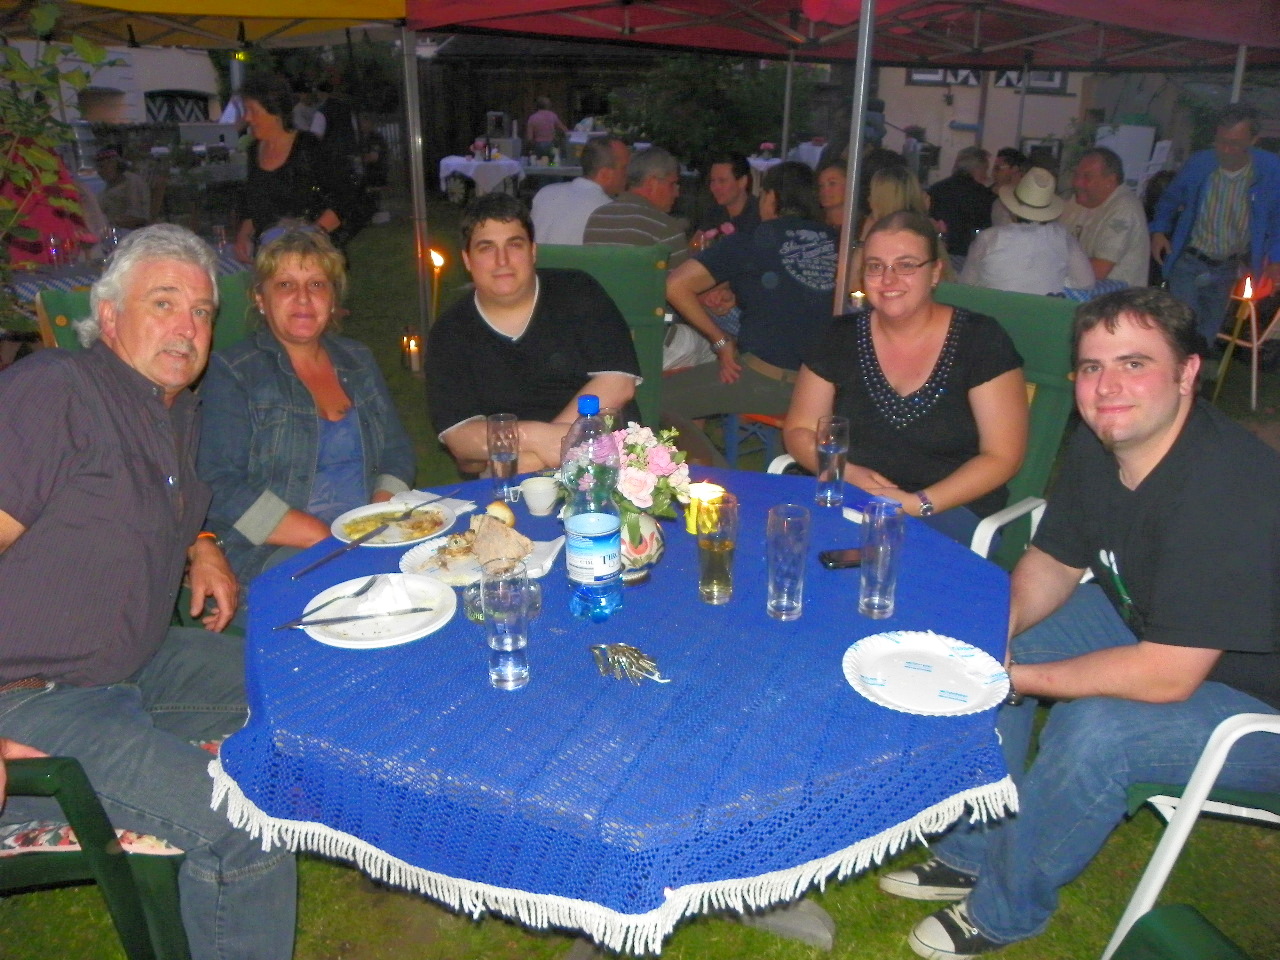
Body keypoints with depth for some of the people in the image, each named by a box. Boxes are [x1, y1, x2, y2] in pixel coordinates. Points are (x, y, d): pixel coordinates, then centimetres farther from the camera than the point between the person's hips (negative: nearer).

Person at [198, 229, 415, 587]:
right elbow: (219, 489, -9)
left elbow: (397, 452, 17)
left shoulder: (358, 361, 18)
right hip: (272, 554, -5)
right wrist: (323, 539, -17)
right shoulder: (230, 373, 0)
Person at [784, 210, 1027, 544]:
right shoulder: (841, 337, 4)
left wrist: (918, 503, -20)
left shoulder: (981, 340, -5)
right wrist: (847, 473, -13)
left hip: (951, 507, -5)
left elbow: (1003, 456, -7)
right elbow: (798, 430, 7)